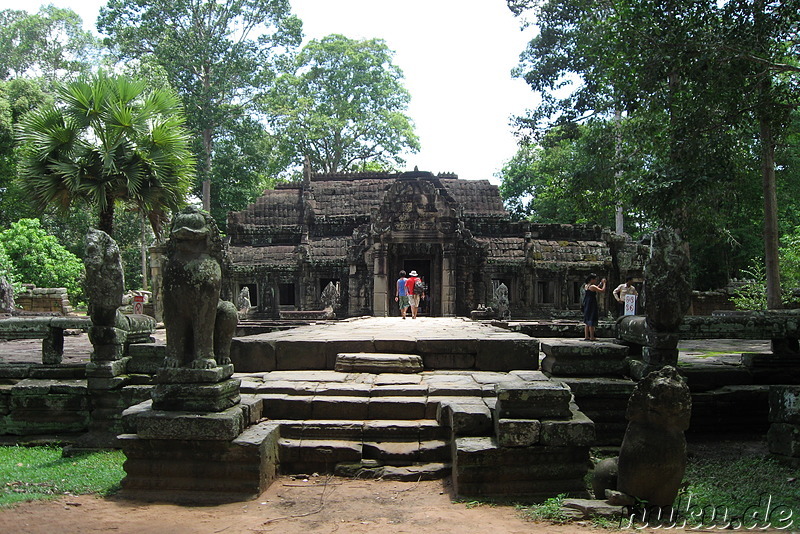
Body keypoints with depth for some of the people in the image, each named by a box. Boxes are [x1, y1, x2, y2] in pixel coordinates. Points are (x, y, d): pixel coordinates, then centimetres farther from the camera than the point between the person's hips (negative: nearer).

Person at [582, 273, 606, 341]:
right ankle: (592, 337, -3)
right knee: (591, 321, -5)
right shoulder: (592, 286, -15)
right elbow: (603, 290, -16)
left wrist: (600, 283, 20)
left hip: (586, 306, 9)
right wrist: (604, 283, -3)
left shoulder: (586, 286, 11)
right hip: (592, 306, -9)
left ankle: (586, 336, 14)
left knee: (586, 321, 11)